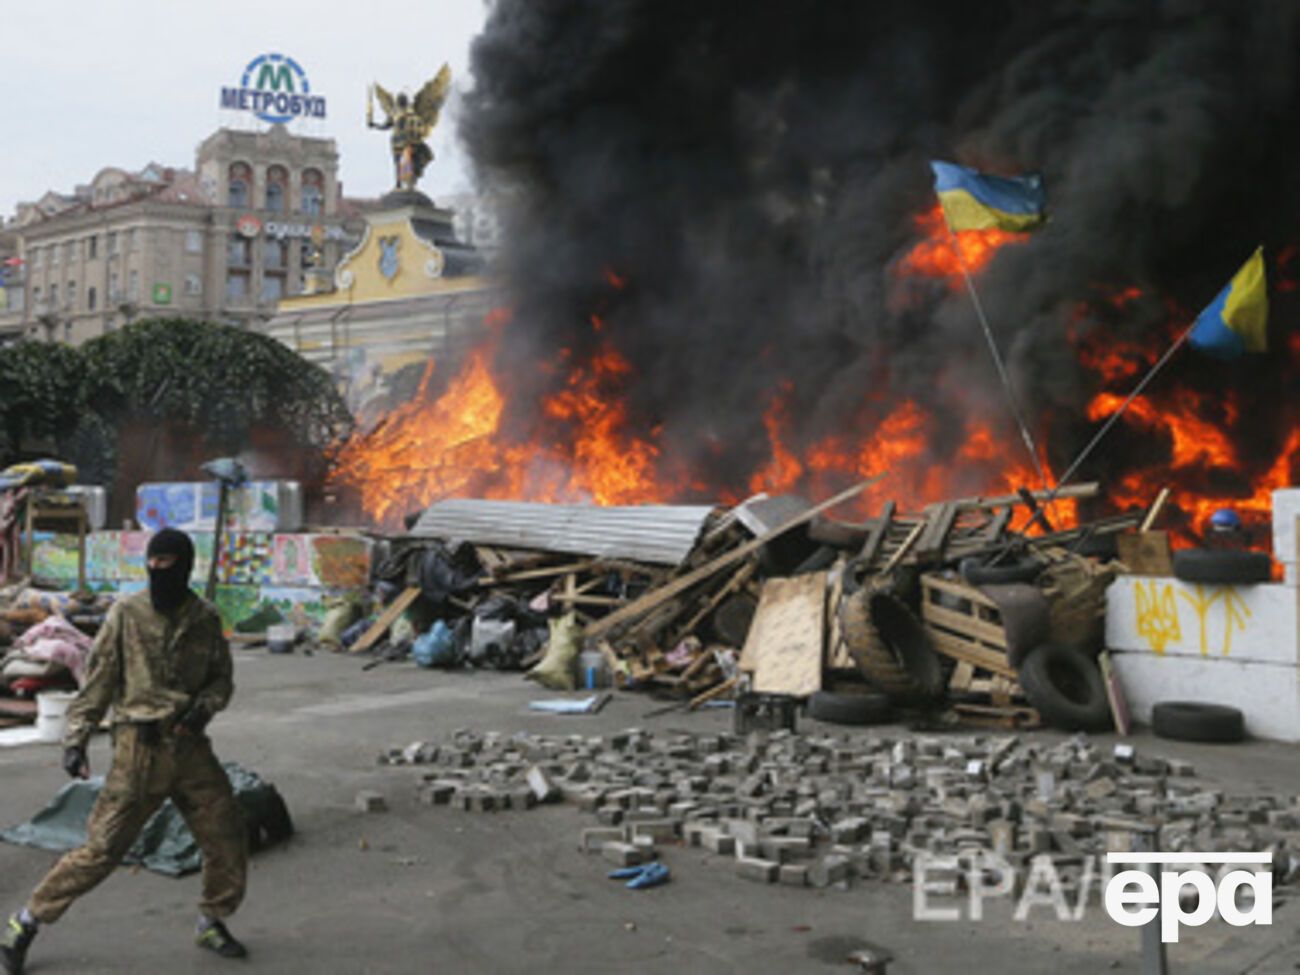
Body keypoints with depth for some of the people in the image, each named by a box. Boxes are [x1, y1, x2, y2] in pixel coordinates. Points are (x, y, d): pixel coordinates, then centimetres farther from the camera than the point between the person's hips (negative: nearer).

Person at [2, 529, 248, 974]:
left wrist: (205, 706, -8)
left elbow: (221, 678, 12)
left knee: (227, 837, 5)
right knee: (102, 846, -5)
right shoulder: (127, 614, -6)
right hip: (140, 748, -3)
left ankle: (212, 923, 28)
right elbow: (97, 682, -3)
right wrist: (75, 739, -8)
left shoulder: (205, 619, 3)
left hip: (191, 746, 4)